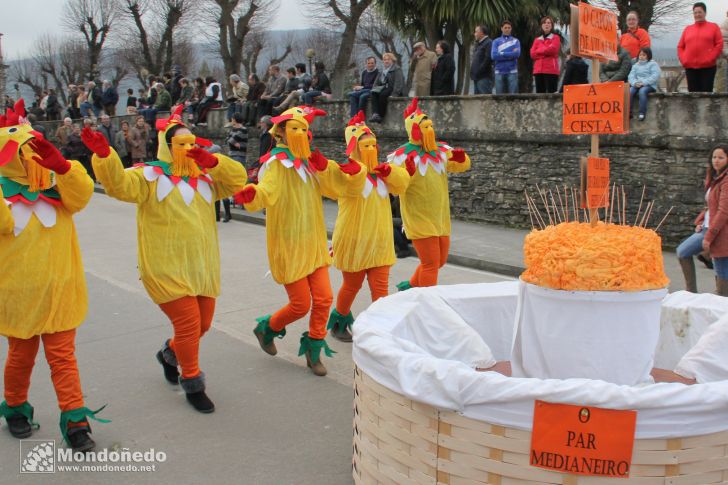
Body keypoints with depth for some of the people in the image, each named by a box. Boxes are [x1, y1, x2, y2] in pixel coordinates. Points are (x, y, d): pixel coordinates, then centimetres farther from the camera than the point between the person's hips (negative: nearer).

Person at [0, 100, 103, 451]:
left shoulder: (56, 184, -1)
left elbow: (80, 195, -21)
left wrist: (61, 165, -38)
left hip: (59, 291, 1)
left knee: (62, 356, 3)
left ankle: (75, 422, 8)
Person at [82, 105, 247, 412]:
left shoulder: (204, 177, 13)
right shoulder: (149, 176, -4)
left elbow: (237, 181, 3)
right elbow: (120, 185, -21)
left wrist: (214, 163, -14)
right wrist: (104, 157, -39)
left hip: (203, 268, 6)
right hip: (167, 269, -6)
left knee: (202, 324, 15)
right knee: (188, 324, -8)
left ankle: (170, 353, 46)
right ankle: (192, 384, 12)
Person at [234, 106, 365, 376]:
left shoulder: (311, 162, 8)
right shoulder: (275, 163, -12)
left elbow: (333, 183, 10)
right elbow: (265, 191, -29)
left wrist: (353, 172, -12)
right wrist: (250, 195, -52)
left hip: (314, 244, 6)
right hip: (288, 245, -6)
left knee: (323, 298, 2)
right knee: (301, 304, -2)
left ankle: (313, 351, 20)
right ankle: (266, 328, 28)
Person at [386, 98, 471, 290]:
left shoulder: (440, 150, 6)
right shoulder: (404, 155, -13)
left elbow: (461, 166, 12)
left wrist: (461, 157, -10)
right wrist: (407, 173, -36)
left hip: (440, 218, 7)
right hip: (419, 219, -7)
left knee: (440, 260, 18)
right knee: (431, 264, -7)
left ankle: (411, 285, 38)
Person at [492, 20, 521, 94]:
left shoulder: (516, 41, 10)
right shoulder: (496, 41, 11)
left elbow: (517, 53, -8)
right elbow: (493, 55, -6)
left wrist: (502, 54, -6)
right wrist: (511, 55, -5)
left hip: (512, 72, -1)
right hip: (499, 72, 1)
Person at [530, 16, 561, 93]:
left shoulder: (555, 38, 9)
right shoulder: (537, 40, 20)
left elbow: (552, 49, -10)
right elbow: (532, 54, 6)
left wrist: (539, 51, 3)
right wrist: (546, 51, -3)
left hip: (551, 70, -4)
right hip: (538, 70, 4)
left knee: (551, 93, -12)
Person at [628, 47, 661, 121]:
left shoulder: (653, 64, 5)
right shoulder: (636, 65, 21)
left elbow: (655, 76, -9)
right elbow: (631, 75, 8)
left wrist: (643, 82, -20)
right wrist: (635, 83, -15)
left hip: (649, 85, -4)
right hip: (637, 85, 4)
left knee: (642, 91, -36)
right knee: (630, 91, -28)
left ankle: (642, 113, -34)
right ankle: (629, 112, -26)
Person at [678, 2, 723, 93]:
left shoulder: (714, 27, 8)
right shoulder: (687, 29, 16)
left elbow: (719, 45, 0)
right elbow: (680, 47, 15)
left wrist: (710, 59, -11)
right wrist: (683, 60, -1)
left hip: (707, 67, -3)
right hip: (690, 67, 3)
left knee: (707, 92, -6)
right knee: (693, 93, 3)